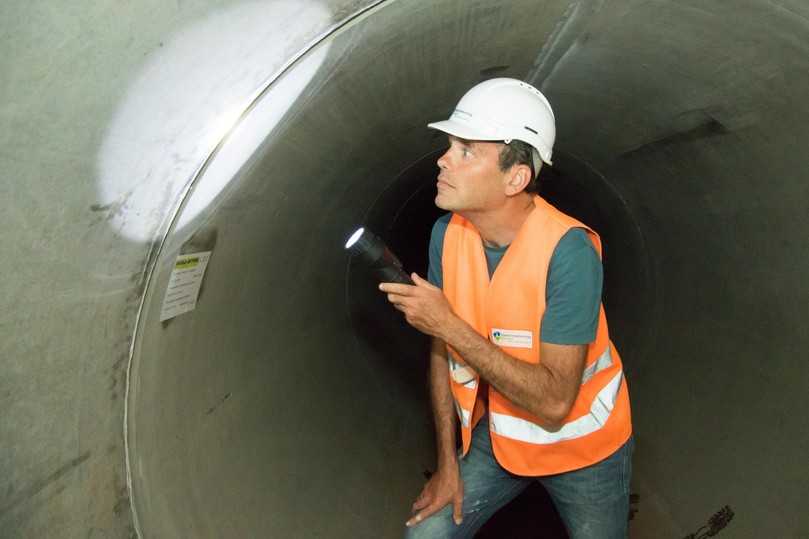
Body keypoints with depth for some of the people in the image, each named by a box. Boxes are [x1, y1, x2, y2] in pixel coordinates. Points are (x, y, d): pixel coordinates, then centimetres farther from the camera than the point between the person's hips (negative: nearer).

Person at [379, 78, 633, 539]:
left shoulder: (568, 250, -30)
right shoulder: (447, 234, -13)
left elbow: (554, 402, -32)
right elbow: (442, 352, -2)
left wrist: (449, 324, -33)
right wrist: (448, 462, -1)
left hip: (583, 448, -3)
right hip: (497, 436, 4)